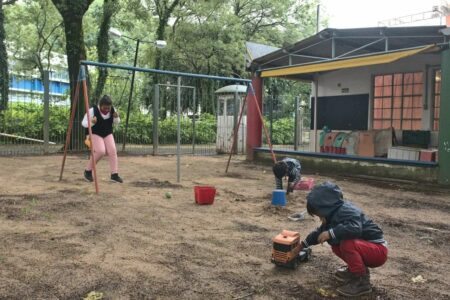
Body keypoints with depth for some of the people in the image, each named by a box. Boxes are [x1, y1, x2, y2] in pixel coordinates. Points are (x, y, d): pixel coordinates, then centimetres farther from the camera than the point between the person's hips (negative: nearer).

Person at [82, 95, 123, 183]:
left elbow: (116, 122, 6)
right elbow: (84, 123, -13)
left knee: (112, 151, -16)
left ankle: (114, 175, -11)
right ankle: (88, 170, -4)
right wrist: (92, 122, -34)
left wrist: (116, 117, -16)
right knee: (100, 151, -25)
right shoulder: (93, 110, -21)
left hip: (107, 134, 4)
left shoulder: (112, 110, -9)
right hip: (95, 134, -4)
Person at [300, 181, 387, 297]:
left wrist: (331, 233, -38)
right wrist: (304, 244, 27)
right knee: (335, 245, 8)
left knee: (347, 244, -31)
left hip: (378, 250, -10)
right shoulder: (334, 214, 7)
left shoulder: (346, 211, -23)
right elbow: (320, 232, 20)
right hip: (365, 246, 10)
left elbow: (355, 228, -44)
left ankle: (362, 281, -16)